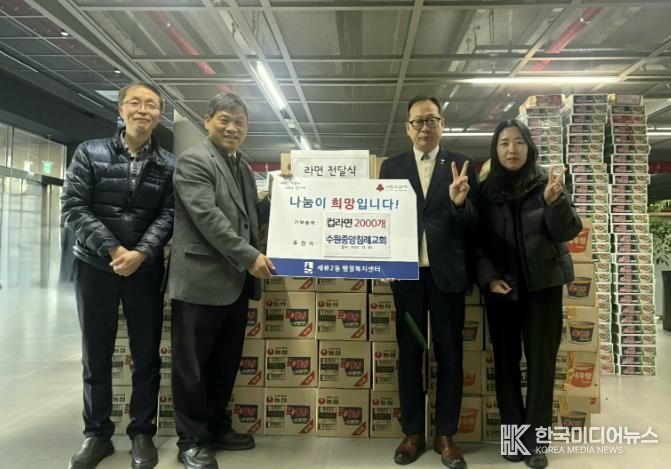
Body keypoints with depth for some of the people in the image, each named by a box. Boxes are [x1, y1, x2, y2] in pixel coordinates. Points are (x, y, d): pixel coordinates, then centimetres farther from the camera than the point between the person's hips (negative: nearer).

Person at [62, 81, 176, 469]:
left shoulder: (169, 165, 4)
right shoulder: (90, 153, 2)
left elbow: (167, 215, -3)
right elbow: (74, 207, -5)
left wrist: (140, 253, -18)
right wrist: (113, 250, -15)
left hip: (145, 269, 0)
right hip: (95, 265, 0)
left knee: (147, 354, 5)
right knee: (96, 354, 8)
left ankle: (142, 433, 20)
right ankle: (97, 434, 22)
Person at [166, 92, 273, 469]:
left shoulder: (244, 168, 18)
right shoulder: (193, 160, -7)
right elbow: (207, 215, -18)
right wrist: (249, 256, -19)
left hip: (236, 281, 8)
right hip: (202, 279, -8)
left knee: (226, 362, 16)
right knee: (193, 364, 4)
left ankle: (217, 429, 31)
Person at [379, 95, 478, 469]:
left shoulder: (462, 165, 4)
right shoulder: (392, 167, 8)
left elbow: (473, 224, 0)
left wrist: (459, 203, -21)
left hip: (447, 272, -1)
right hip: (407, 272, 1)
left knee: (450, 354, 7)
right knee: (410, 353, 9)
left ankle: (446, 435, 20)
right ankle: (413, 434, 21)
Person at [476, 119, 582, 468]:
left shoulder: (547, 182, 1)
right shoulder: (486, 190, 2)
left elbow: (568, 232, -6)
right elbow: (478, 243, 3)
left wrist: (554, 200, -23)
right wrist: (488, 277, -12)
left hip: (542, 285, 0)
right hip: (501, 288, 1)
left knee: (541, 360, 1)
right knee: (506, 360, 4)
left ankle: (535, 439, 11)